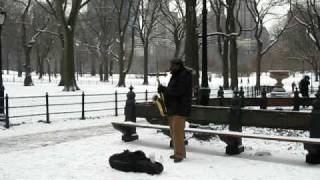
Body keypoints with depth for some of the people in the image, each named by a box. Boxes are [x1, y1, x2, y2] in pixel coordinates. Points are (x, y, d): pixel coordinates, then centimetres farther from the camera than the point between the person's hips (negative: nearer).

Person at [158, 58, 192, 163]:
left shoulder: (185, 76, -12)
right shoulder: (175, 75, 18)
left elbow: (177, 91, -23)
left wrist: (164, 89, -16)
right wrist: (163, 90, 1)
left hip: (180, 108, -10)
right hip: (172, 108, 10)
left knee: (177, 131, -13)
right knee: (174, 131, 11)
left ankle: (179, 154, -10)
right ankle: (179, 152, 19)